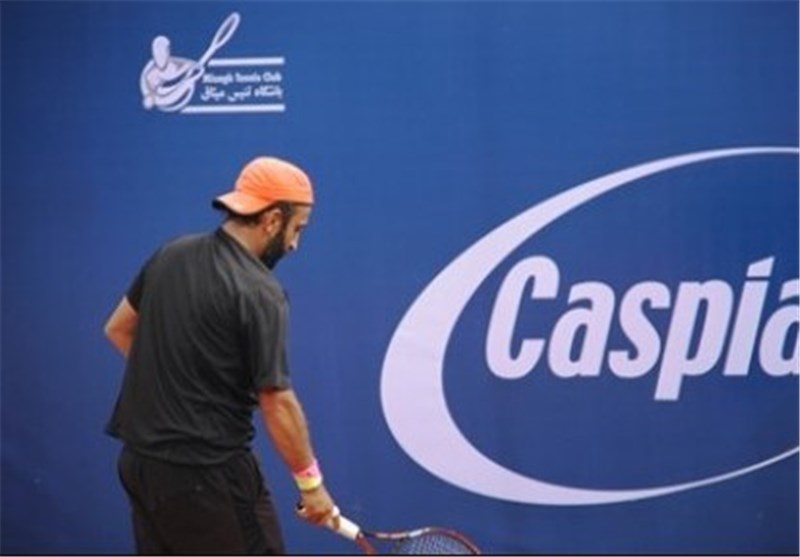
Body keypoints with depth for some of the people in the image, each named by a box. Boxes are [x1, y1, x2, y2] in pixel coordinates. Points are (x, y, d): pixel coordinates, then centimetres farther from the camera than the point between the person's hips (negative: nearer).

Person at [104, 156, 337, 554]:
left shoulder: (172, 255, 5)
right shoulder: (259, 293, -17)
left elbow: (119, 329, 18)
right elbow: (277, 403, -17)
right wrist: (311, 482, -7)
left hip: (139, 458, 8)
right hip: (207, 473, -8)